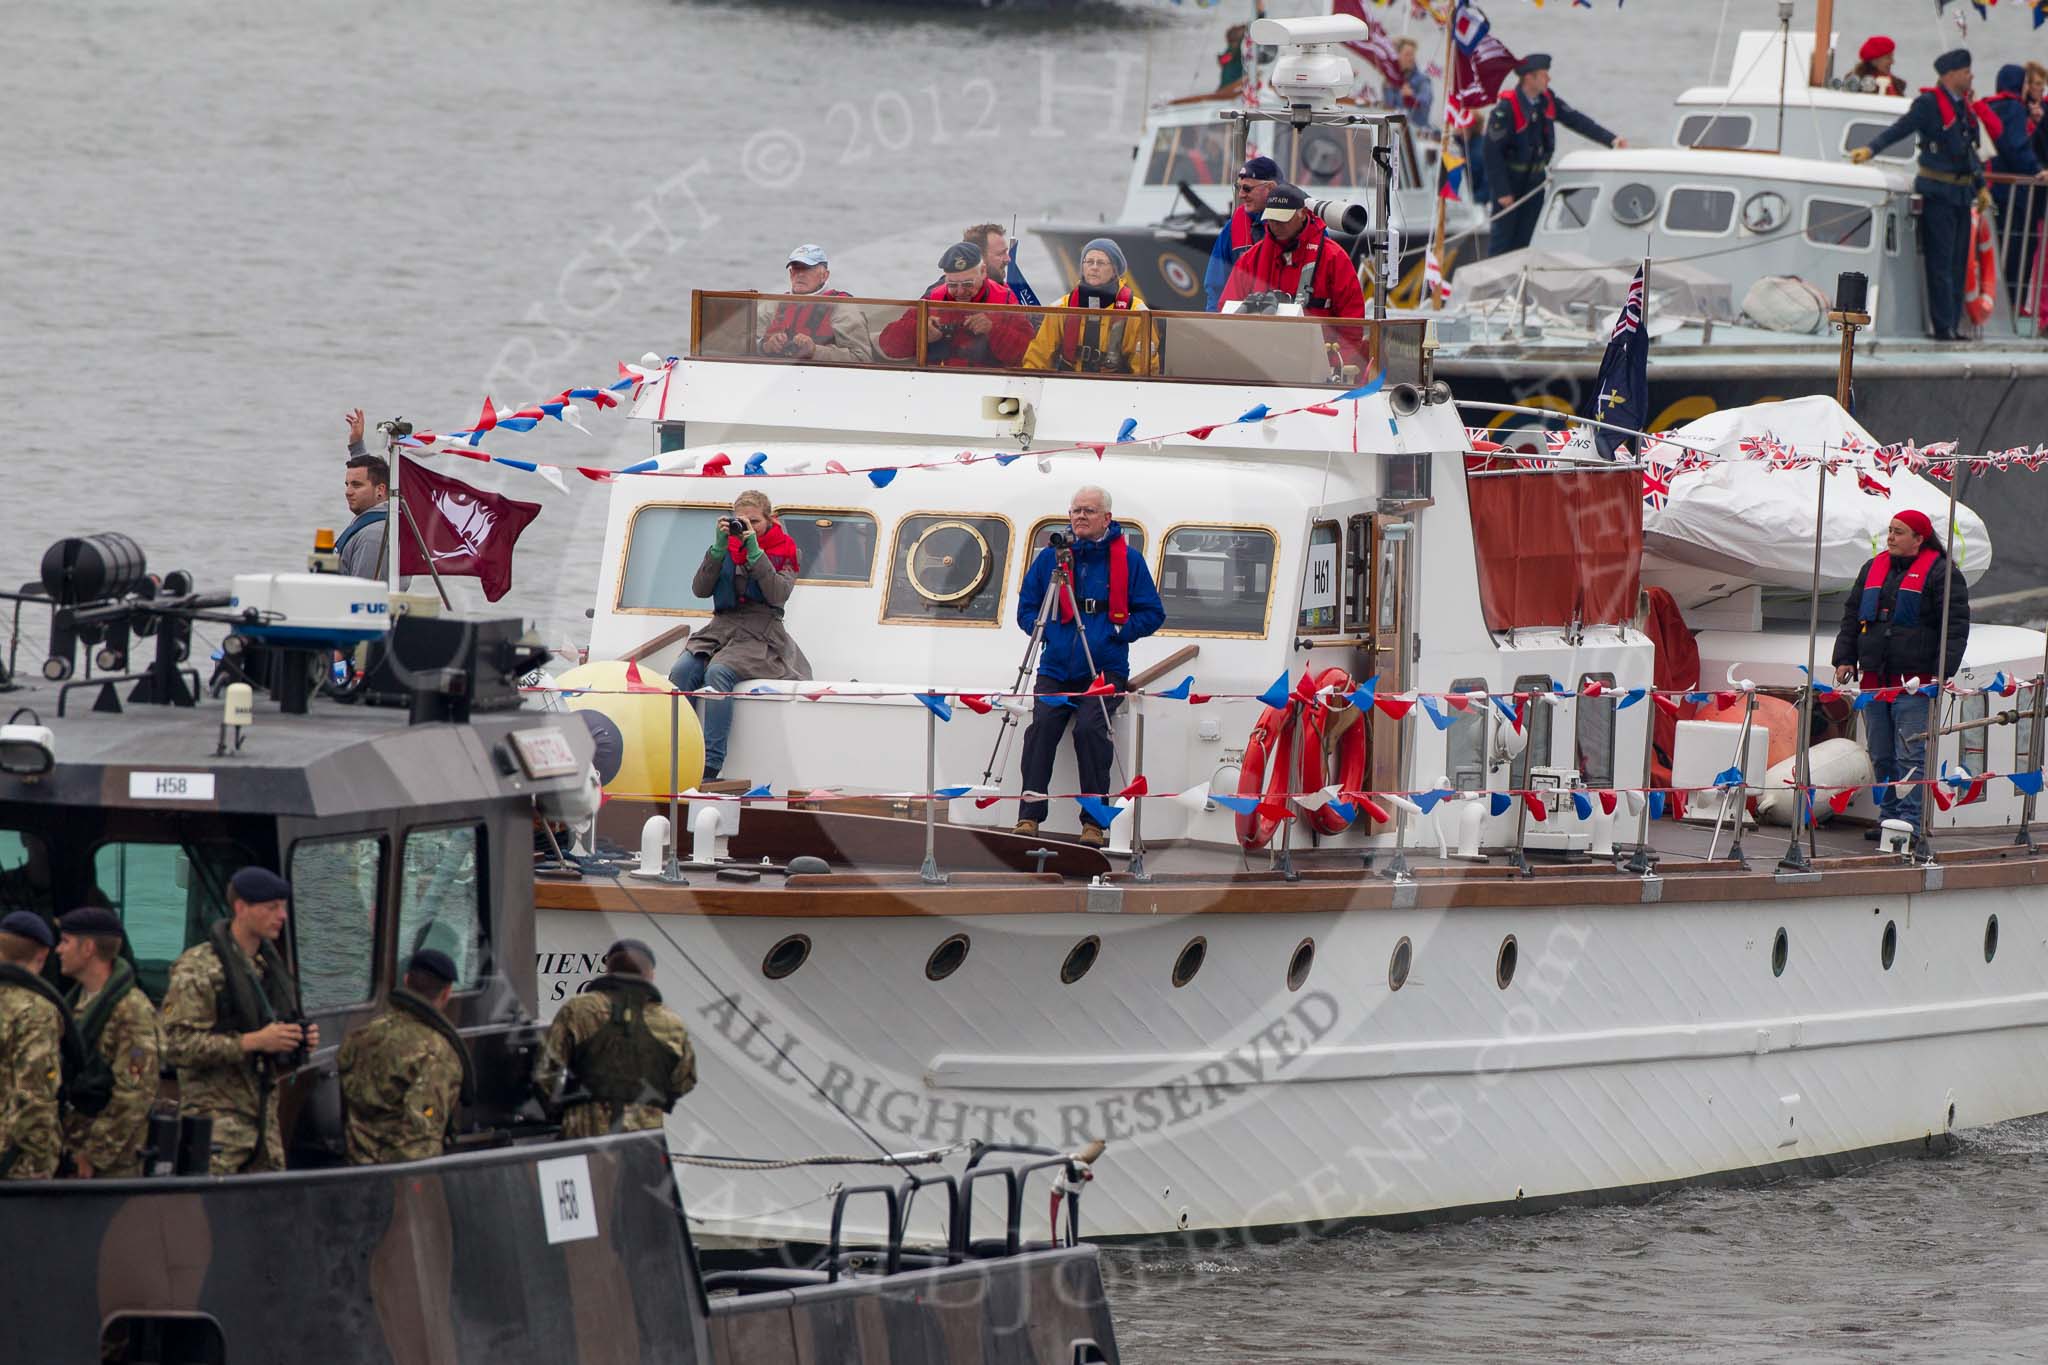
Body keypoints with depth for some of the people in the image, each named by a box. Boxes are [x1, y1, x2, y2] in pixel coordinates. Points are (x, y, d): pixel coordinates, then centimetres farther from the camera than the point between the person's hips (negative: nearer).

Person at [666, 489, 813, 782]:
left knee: (718, 673, -34)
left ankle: (710, 767, -39)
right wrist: (719, 547, -6)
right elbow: (700, 589, 4)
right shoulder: (728, 547, 16)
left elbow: (778, 595, -10)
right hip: (721, 626, 4)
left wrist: (754, 550, -12)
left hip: (760, 634, -4)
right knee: (681, 671, -27)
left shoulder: (784, 551, 7)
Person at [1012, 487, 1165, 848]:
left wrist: (1116, 632, -7)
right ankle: (1029, 817, -20)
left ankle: (1094, 823, -17)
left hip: (1104, 670, -2)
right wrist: (1045, 631, 0)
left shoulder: (1128, 560, 6)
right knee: (1042, 726, -19)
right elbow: (1027, 608, 19)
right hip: (1056, 669, 2)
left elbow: (1152, 614, 8)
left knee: (1090, 728, -23)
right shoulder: (1050, 557, 13)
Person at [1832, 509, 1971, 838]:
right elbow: (1852, 615, 23)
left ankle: (1909, 820, -11)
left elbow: (1955, 625, -7)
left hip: (1915, 681, -7)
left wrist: (1942, 672, -15)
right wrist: (1845, 658, 12)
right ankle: (1890, 817, 16)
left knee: (1910, 757, -10)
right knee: (1882, 757, 9)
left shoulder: (1940, 573, -3)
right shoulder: (1874, 569, 17)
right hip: (1875, 680, 7)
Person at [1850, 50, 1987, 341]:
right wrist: (1871, 149, -30)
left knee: (1958, 263, 8)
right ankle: (1943, 327, -6)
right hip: (1937, 192, -8)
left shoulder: (1964, 106, 15)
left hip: (1961, 192, 8)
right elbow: (1900, 130, -16)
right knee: (1941, 263, -7)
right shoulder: (1928, 103, -8)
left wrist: (1980, 186, 22)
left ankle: (1952, 326, 12)